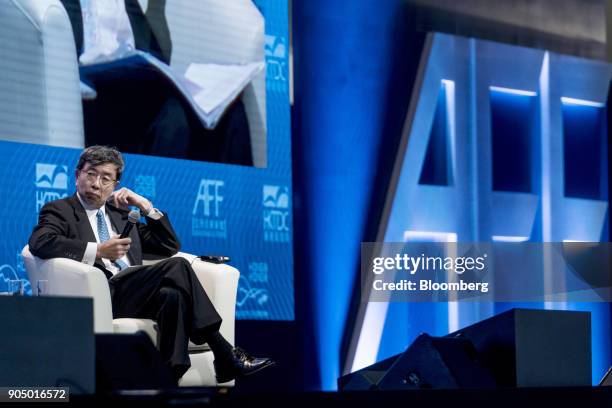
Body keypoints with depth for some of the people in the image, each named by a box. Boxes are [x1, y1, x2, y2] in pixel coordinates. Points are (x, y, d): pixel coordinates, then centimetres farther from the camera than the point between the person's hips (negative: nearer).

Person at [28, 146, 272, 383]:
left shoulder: (120, 215, 30)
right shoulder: (59, 211, 11)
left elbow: (170, 246, 27)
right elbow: (40, 243, -12)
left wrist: (146, 207, 14)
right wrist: (98, 250, -19)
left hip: (133, 293, 6)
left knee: (171, 295, -30)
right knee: (176, 267, -25)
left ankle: (172, 375, -36)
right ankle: (225, 354, -24)